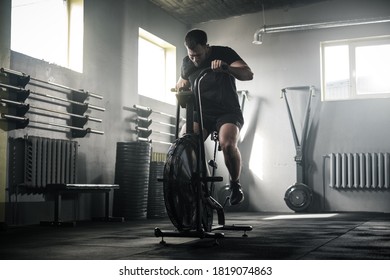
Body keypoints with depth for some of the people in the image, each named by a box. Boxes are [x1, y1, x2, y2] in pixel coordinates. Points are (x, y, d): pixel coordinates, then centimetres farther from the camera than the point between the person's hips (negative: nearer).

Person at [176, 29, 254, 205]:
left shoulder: (224, 53, -8)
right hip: (201, 113, 4)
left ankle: (235, 184, -7)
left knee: (227, 144, -33)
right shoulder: (187, 63, 5)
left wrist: (226, 67, -37)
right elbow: (182, 83, 22)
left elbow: (248, 74, -18)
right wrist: (180, 86, -4)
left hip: (228, 113, -3)